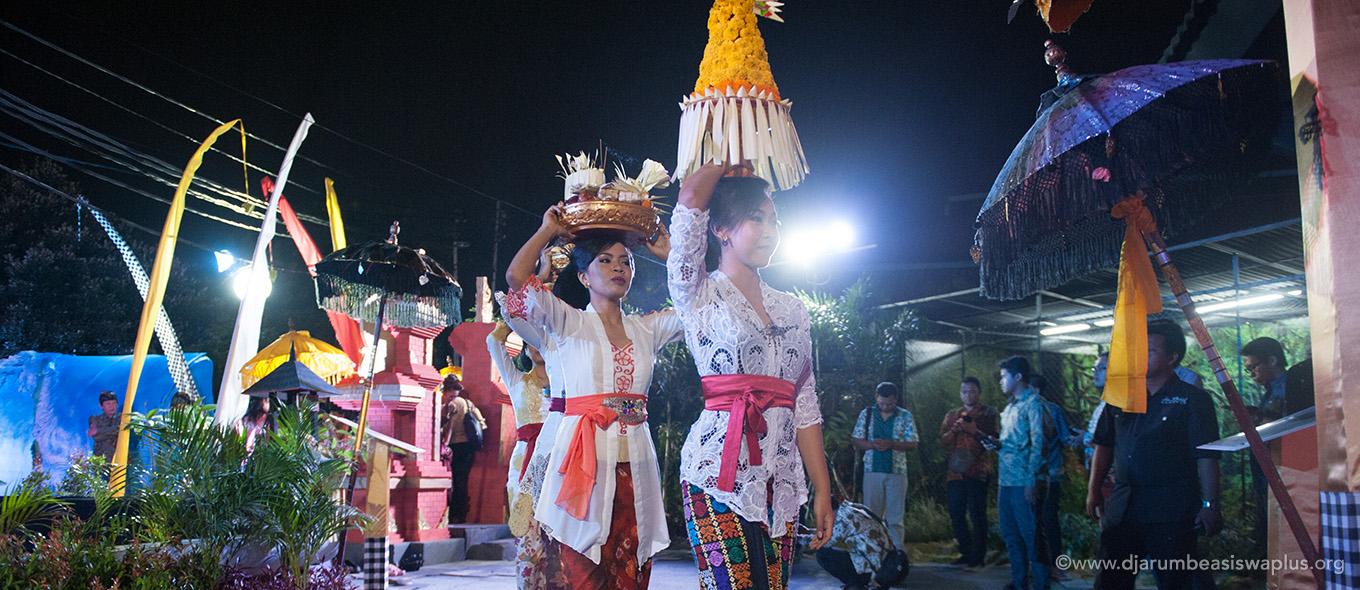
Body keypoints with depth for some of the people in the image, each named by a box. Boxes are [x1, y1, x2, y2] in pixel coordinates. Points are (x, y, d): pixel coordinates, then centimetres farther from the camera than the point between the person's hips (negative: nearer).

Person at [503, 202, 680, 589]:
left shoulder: (647, 329, 15)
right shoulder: (569, 324, 3)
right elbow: (516, 278, -10)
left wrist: (670, 254, 17)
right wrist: (548, 230, 4)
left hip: (635, 466, 4)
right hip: (584, 461, -4)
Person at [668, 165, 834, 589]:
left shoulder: (792, 310, 16)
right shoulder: (699, 294, 2)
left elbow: (806, 407, 14)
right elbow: (691, 195, -10)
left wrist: (823, 491, 10)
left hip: (781, 483, 5)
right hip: (719, 473, -5)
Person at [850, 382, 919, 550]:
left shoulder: (905, 416, 3)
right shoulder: (866, 414, 6)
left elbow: (912, 444, -1)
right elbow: (855, 440, 5)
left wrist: (891, 444, -17)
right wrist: (871, 445, -15)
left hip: (896, 472, -1)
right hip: (872, 471, 1)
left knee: (895, 517, 2)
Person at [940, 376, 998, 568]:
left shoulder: (988, 413, 6)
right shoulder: (952, 415, 19)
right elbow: (942, 442, 10)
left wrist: (975, 431, -17)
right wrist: (954, 430, -8)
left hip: (978, 472, -4)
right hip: (956, 471, 4)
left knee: (977, 514, -6)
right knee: (956, 514, 3)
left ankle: (978, 556, 3)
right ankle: (966, 552, 16)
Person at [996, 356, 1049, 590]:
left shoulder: (1032, 403, -8)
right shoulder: (1010, 406, 17)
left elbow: (1037, 443, -14)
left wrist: (1032, 481, -18)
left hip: (1024, 482, -8)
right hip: (1006, 480, 8)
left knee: (1031, 535, -3)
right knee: (1010, 535, 12)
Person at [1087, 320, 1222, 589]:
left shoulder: (1193, 400, -5)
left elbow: (1206, 457, -9)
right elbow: (1104, 445, 16)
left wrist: (1209, 506, -14)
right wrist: (1094, 490, 12)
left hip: (1171, 513, -5)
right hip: (1122, 508, 5)